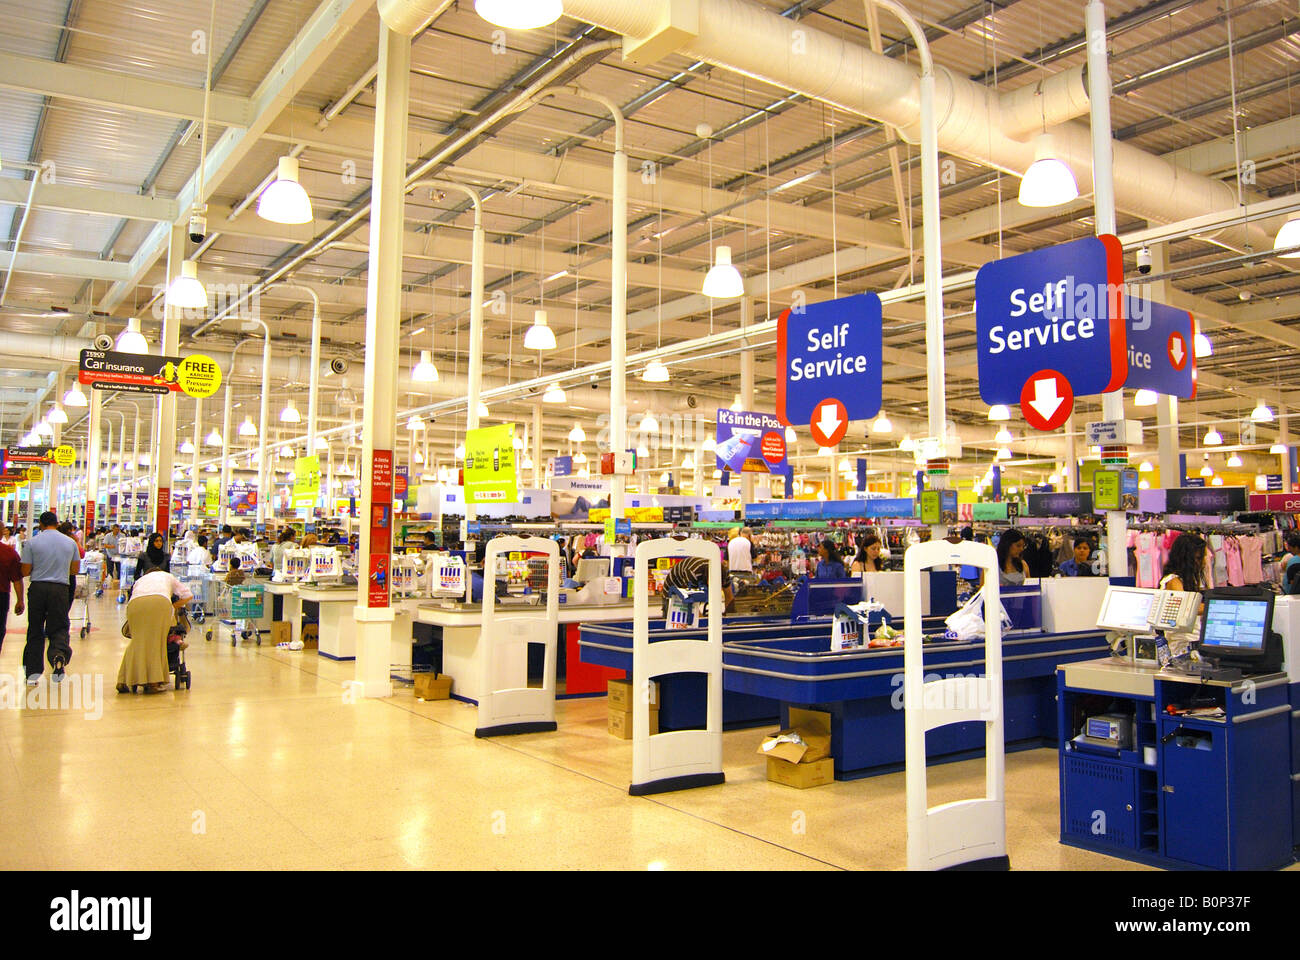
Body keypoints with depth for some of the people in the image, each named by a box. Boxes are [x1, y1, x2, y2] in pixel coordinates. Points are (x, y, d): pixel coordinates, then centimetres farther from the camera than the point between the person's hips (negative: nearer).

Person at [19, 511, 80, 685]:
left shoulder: (32, 542, -2)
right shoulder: (70, 542, 6)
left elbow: (25, 571, -2)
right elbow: (75, 569, 12)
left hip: (37, 588, 0)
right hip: (60, 588, 1)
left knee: (35, 631, 9)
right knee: (59, 628, 5)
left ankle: (33, 673, 10)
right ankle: (59, 653, -26)